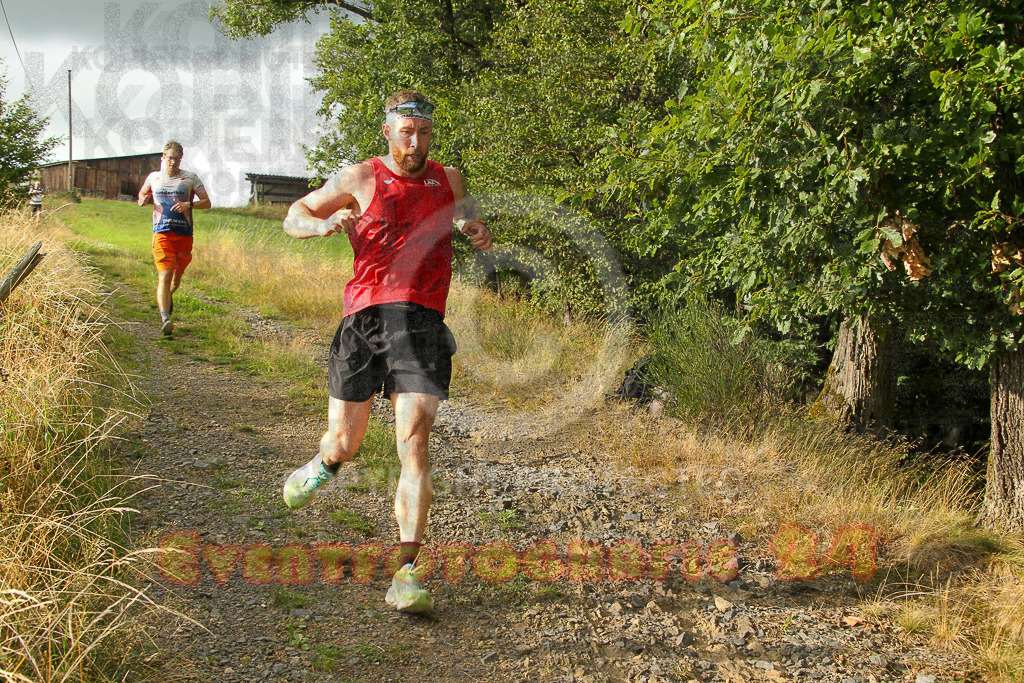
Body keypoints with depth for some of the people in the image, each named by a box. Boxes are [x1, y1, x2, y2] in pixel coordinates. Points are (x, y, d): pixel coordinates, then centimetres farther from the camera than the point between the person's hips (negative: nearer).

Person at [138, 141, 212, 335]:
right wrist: (143, 200, 3)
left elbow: (207, 203, 3)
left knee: (177, 277, 13)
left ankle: (168, 295, 47)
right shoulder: (153, 178, 10)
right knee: (164, 276, -16)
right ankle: (165, 319, -23)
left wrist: (189, 204, -16)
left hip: (184, 235, 1)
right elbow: (142, 194, 28)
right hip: (162, 233, -1)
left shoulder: (190, 178, 5)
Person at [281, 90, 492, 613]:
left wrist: (477, 229, 11)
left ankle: (406, 574, -13)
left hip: (423, 321, 0)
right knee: (344, 444, 5)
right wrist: (324, 223, -9)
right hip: (365, 316, 0)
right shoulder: (360, 179, 7)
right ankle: (324, 465, 45)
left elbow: (468, 214, 36)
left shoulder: (448, 179, 14)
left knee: (414, 440, -15)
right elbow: (293, 217, 15)